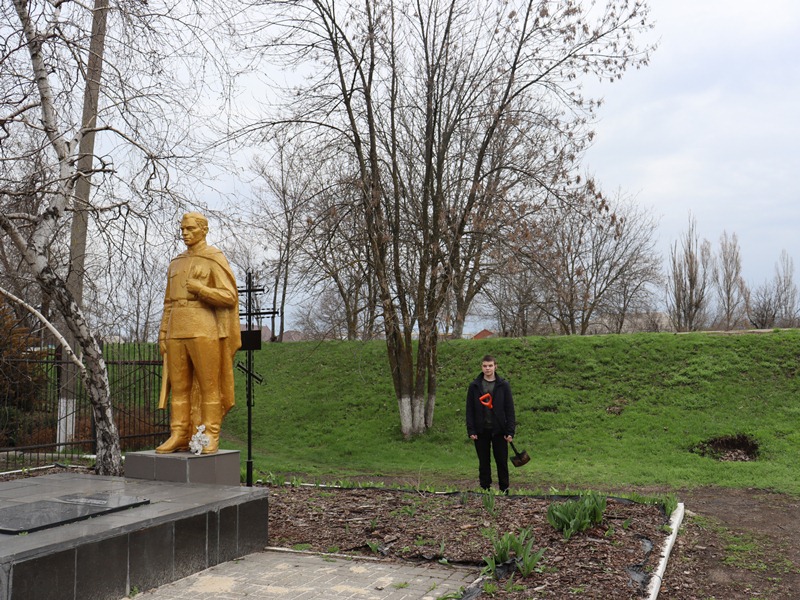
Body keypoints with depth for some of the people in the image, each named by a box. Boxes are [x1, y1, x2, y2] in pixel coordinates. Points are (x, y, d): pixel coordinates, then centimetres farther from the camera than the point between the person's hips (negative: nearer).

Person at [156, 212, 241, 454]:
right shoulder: (176, 264, 19)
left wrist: (199, 288, -17)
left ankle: (210, 439, 0)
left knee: (208, 385, -5)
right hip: (178, 331, 6)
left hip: (204, 330, -6)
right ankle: (179, 437, 8)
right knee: (178, 386, 4)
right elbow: (169, 303, 18)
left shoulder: (215, 260, -2)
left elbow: (229, 298, -10)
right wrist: (163, 335, 10)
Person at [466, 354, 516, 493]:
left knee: (502, 462, 4)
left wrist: (510, 431, -7)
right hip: (481, 430, 1)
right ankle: (485, 490, 16)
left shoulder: (503, 385, -1)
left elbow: (509, 409, -1)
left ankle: (504, 490, 14)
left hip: (498, 430, -1)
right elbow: (469, 410, 3)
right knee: (484, 463, 8)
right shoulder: (474, 386, 2)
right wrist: (471, 430, -5)